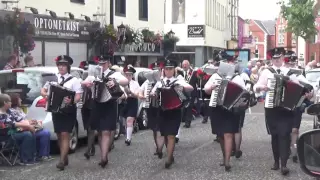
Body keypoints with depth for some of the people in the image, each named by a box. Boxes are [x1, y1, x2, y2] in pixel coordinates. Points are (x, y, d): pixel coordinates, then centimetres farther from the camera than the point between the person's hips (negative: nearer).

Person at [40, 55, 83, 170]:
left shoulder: (73, 80, -3)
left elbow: (78, 96, -10)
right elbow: (43, 90, 16)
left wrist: (71, 101, -31)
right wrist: (45, 94, -8)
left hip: (69, 111, -4)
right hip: (56, 111, 4)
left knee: (65, 135, -9)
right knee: (59, 135, 10)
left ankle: (62, 161, -8)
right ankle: (65, 158, 26)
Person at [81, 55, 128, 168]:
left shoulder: (115, 74, -2)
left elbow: (126, 81, -19)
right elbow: (83, 83, 0)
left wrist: (115, 82, -40)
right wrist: (87, 83, -24)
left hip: (109, 106, -4)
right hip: (97, 106, 4)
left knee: (106, 132, -9)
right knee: (100, 132, 12)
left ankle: (103, 158, -12)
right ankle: (104, 155, 24)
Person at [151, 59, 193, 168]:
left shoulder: (178, 81, -1)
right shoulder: (160, 82, 9)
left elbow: (191, 88, -13)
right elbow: (152, 93, 10)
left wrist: (181, 87, -31)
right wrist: (153, 94, -13)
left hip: (174, 111, -3)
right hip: (162, 111, 3)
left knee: (171, 136, -6)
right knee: (165, 135, 12)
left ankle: (169, 160, 0)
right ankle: (170, 156, 32)